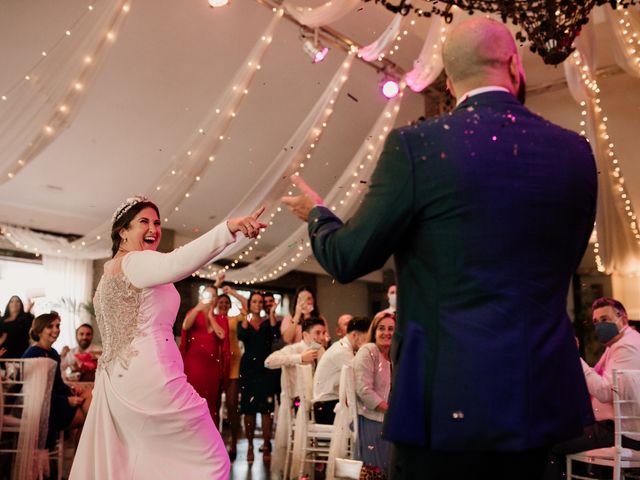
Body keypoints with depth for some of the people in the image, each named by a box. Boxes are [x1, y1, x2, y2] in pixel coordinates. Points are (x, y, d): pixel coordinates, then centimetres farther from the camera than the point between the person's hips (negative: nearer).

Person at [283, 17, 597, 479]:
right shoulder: (575, 152, 1)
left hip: (451, 395, -4)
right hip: (545, 392, 5)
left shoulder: (417, 145, -12)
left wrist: (317, 213, 15)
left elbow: (347, 259, -6)